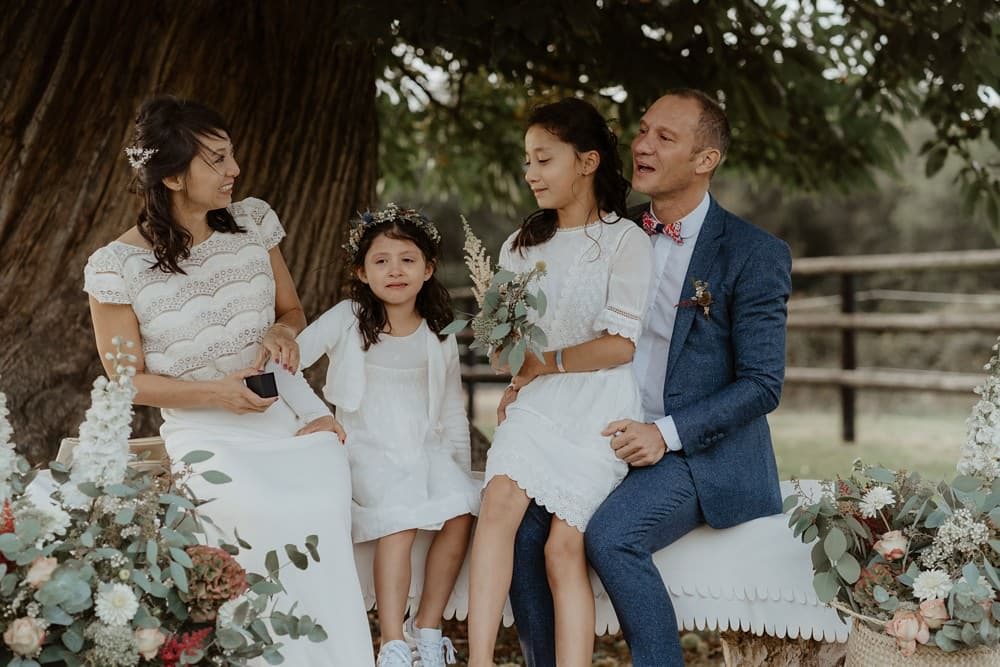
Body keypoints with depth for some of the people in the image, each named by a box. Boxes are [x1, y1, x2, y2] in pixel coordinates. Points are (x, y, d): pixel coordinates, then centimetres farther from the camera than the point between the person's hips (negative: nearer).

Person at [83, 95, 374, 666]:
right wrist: (213, 392, -16)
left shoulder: (253, 221, 4)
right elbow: (129, 380, 0)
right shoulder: (118, 267, -7)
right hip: (206, 432, -3)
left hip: (288, 412, 3)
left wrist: (283, 331, -7)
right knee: (277, 520, -29)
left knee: (324, 511, -25)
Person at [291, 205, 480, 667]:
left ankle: (426, 630, -11)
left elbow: (452, 412, 16)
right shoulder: (347, 320, 0)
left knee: (461, 510, -24)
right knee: (399, 517, -31)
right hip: (369, 451, -3)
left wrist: (461, 470, 9)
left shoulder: (439, 337, 10)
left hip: (426, 449, 3)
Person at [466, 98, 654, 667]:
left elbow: (621, 345, -10)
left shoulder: (625, 241, -3)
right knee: (500, 500, -23)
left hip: (599, 411, -4)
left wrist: (545, 363, -5)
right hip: (536, 404, 4)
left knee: (564, 547, -13)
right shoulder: (521, 246, 16)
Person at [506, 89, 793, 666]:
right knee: (523, 532, -19)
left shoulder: (755, 254, -5)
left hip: (704, 453, -5)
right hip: (613, 444, 5)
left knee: (612, 534, -31)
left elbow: (762, 384, -8)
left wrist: (668, 433, -20)